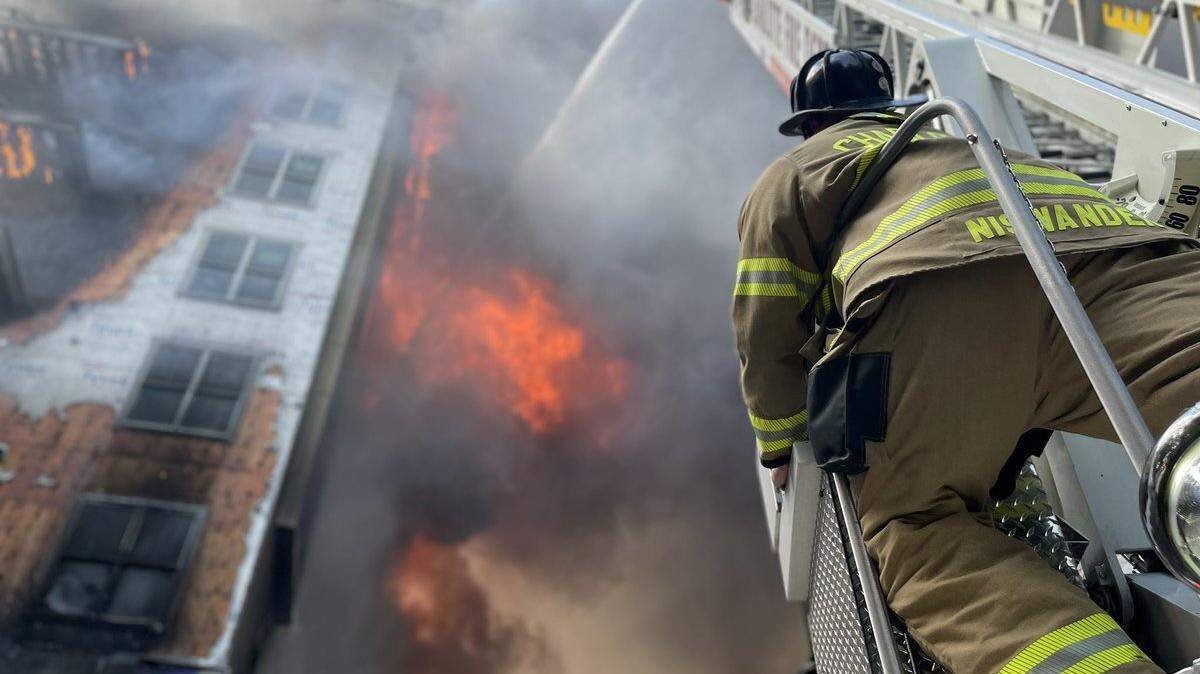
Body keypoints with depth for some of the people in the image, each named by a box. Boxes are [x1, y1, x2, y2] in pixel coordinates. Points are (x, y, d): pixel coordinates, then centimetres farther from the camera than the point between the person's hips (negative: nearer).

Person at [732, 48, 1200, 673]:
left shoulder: (789, 173, 29)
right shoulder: (963, 136, 46)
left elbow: (766, 333, 20)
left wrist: (782, 449, 33)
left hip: (933, 290, -5)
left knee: (910, 523, 0)